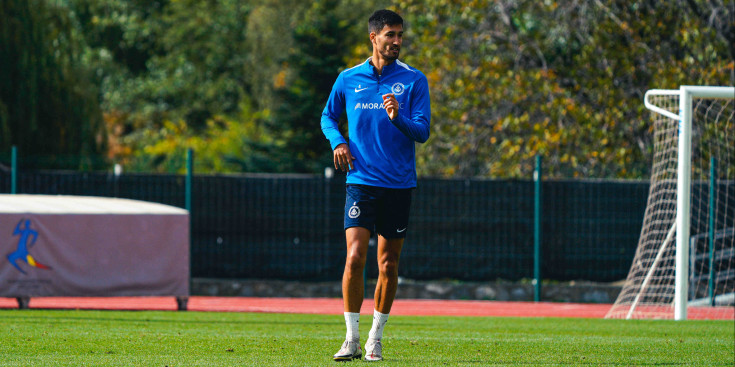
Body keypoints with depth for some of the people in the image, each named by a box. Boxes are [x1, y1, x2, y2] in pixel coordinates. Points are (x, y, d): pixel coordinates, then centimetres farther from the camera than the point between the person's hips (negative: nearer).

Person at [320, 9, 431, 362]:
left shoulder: (414, 80, 1)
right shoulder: (348, 79, 5)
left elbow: (422, 131, -4)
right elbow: (328, 116, 20)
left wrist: (398, 119, -24)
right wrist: (337, 142, 0)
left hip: (399, 184, 0)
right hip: (361, 182, 0)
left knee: (388, 265, 6)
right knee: (355, 257, -14)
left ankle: (375, 339, 19)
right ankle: (352, 339, -7)